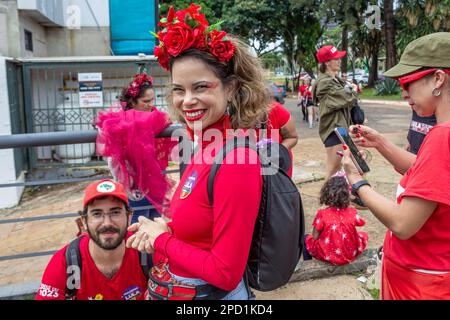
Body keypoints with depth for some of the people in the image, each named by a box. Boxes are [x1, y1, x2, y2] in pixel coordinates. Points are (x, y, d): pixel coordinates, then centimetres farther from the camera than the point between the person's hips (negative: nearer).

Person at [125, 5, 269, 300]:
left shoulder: (235, 163, -27)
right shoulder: (206, 148, -3)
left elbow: (226, 273, -25)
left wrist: (162, 240, -15)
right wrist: (164, 230, -9)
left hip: (211, 293, -7)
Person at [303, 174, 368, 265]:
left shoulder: (322, 214, -16)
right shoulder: (352, 212, -10)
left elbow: (315, 237, -11)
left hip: (328, 257, -2)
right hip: (351, 255, 2)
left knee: (306, 238, 21)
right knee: (363, 235, 27)